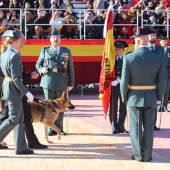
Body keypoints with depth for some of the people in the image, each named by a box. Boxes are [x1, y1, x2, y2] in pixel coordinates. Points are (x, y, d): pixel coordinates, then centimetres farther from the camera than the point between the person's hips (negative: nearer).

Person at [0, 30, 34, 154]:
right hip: (14, 90, -10)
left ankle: (21, 147, 14)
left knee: (20, 118, 12)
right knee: (14, 119, -2)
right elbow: (15, 78, -21)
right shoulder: (15, 56, -18)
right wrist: (26, 92, -17)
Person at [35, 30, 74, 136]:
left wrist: (71, 83, 1)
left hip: (62, 83, 0)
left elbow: (70, 68, 7)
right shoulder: (45, 51, 9)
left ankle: (59, 128, 15)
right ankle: (52, 129, 10)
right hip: (48, 83, 0)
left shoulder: (66, 51, 9)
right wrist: (41, 70, -7)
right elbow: (38, 64, 17)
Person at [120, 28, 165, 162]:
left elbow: (124, 81, -10)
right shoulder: (158, 58, -7)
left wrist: (124, 97, 3)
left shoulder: (128, 58, -13)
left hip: (134, 97, -2)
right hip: (151, 98, 2)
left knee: (136, 128, 8)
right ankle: (147, 155, 14)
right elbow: (161, 81, -4)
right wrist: (159, 96, 10)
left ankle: (138, 155, 11)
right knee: (149, 128, 10)